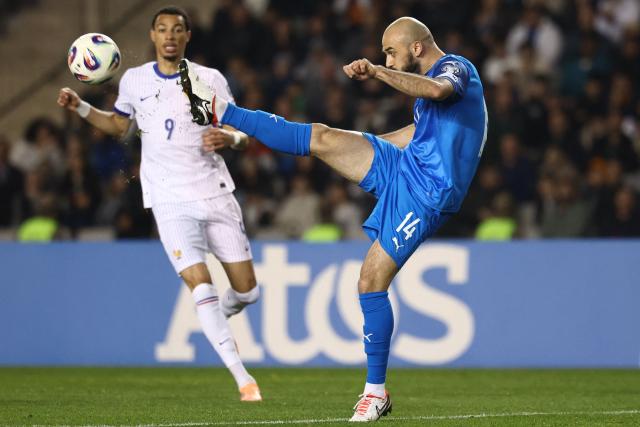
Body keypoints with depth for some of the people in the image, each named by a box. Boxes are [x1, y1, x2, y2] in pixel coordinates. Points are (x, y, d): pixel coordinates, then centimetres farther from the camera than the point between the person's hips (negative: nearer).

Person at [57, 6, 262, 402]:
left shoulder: (211, 79, 1)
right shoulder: (135, 80, 6)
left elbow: (242, 134, 2)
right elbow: (118, 124, 23)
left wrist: (229, 137, -21)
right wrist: (80, 107, 8)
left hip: (216, 195, 1)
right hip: (171, 203, -1)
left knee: (247, 290, 3)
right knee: (201, 285, -17)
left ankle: (216, 319, 39)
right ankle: (243, 379, -14)